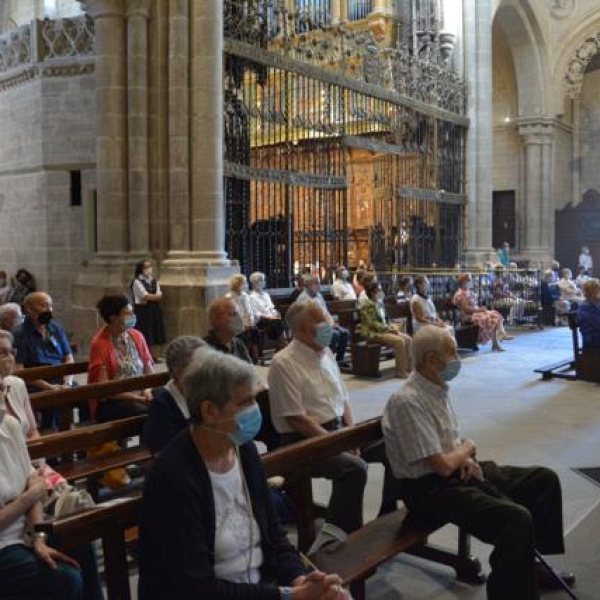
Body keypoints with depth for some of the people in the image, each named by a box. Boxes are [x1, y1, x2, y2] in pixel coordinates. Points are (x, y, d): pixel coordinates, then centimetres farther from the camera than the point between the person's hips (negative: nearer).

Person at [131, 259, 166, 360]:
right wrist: (155, 297, -4)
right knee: (145, 337, -7)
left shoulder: (154, 281, 13)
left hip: (155, 310, 6)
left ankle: (155, 358, 14)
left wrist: (149, 298, -11)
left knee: (157, 337, 6)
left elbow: (159, 296, 2)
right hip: (143, 311, -6)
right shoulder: (137, 281, -6)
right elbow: (145, 295, -14)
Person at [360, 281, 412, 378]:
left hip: (385, 330, 9)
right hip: (373, 333, -9)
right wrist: (390, 329, -15)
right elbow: (374, 324, -20)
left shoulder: (380, 303, 13)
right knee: (399, 341, -26)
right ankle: (401, 371, -18)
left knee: (407, 339, -5)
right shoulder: (368, 305, -15)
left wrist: (393, 326, 1)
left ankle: (408, 368, -1)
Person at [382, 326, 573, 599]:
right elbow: (442, 466, -23)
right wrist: (468, 448, -3)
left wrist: (467, 459, -4)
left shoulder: (437, 387, 6)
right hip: (430, 487, -10)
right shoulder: (407, 402, -24)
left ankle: (530, 565, 21)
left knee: (545, 479, 8)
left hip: (456, 471, 10)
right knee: (517, 520, -28)